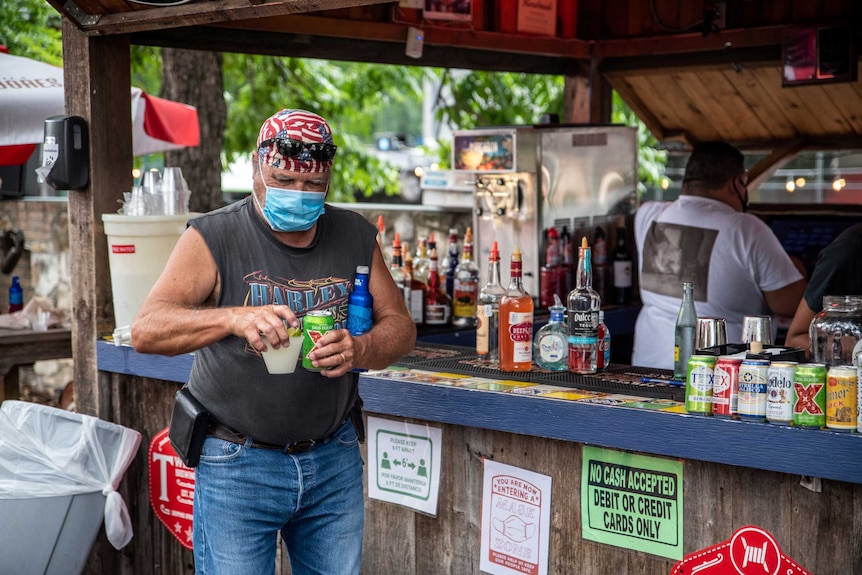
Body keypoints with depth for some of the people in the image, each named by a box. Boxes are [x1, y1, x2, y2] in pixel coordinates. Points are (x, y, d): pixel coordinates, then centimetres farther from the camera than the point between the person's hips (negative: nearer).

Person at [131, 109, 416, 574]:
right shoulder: (213, 238, -10)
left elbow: (400, 325, 6)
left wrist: (360, 349, -18)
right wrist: (233, 318, -38)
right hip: (239, 463, -4)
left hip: (334, 459, 4)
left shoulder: (356, 237, 3)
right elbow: (146, 330, -20)